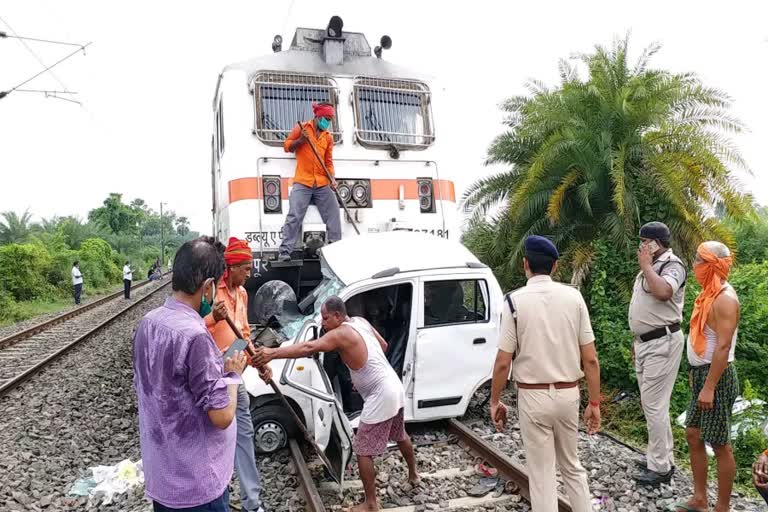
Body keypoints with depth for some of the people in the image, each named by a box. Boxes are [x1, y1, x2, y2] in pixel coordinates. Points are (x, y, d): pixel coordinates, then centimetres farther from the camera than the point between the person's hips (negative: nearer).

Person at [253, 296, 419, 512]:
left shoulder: (340, 334, -17)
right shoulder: (361, 321, 8)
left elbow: (309, 348, -31)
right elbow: (384, 345, 20)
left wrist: (273, 353, -36)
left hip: (380, 396, -9)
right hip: (394, 387, 9)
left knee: (363, 451, 3)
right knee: (400, 435, 31)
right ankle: (413, 474, 52)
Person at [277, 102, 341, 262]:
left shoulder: (328, 137, 17)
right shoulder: (301, 128, 6)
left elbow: (328, 161, 14)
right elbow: (287, 146, 8)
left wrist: (332, 178, -2)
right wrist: (301, 140, -10)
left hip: (322, 184, 5)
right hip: (302, 182, -4)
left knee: (334, 215, 4)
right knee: (294, 217, -11)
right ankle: (285, 252, -10)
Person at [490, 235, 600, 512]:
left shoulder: (515, 300, -12)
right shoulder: (573, 296, -3)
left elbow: (503, 362, -11)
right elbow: (590, 358, -3)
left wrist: (495, 401, 2)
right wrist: (594, 402, 6)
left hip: (533, 397, -3)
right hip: (568, 394, 3)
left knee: (541, 474, 11)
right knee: (572, 465, 24)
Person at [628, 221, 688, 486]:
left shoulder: (672, 265, -13)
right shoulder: (650, 267, 16)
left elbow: (663, 292, -35)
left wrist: (646, 265, -20)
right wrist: (637, 340, 21)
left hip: (662, 343, -10)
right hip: (645, 342, 10)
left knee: (654, 404, -6)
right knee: (651, 402, 16)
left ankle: (660, 467, 5)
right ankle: (662, 456, 29)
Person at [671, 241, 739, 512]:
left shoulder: (724, 298, -19)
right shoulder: (709, 292, 10)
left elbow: (724, 346, -23)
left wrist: (709, 387, -24)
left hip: (717, 377, -10)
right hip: (702, 373, 10)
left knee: (719, 445, 3)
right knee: (693, 435, 16)